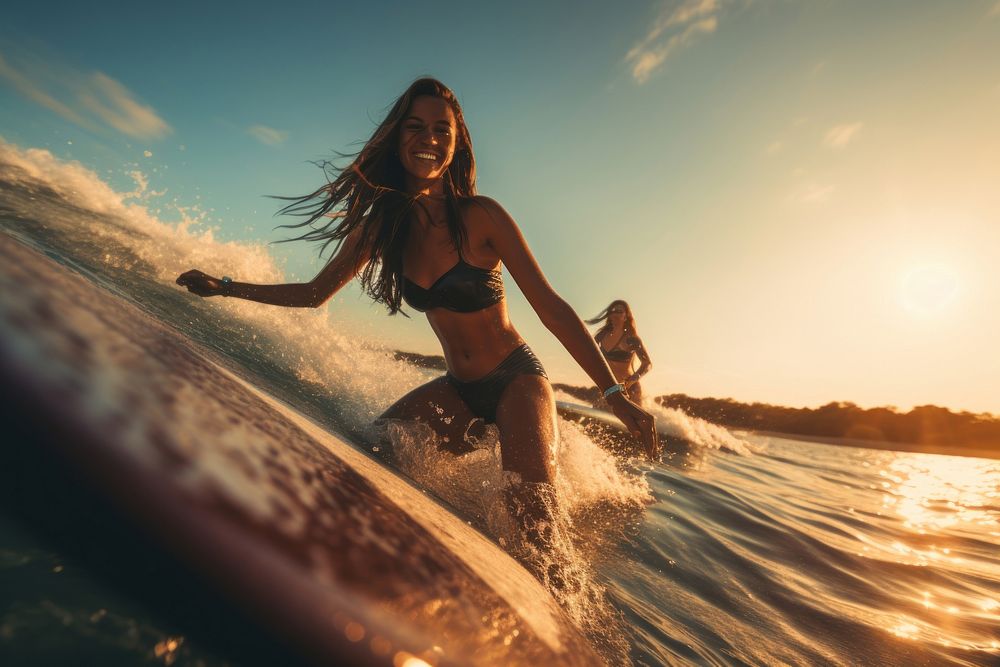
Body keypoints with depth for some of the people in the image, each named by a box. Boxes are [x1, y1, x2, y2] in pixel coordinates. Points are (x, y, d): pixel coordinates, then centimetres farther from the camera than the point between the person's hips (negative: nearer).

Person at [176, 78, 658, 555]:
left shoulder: (480, 215, -16)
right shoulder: (380, 225, -2)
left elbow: (550, 307, -16)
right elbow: (316, 293, 11)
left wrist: (615, 394, -18)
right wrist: (223, 288, 8)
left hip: (517, 378, -5)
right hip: (459, 389, 5)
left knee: (530, 514, -21)